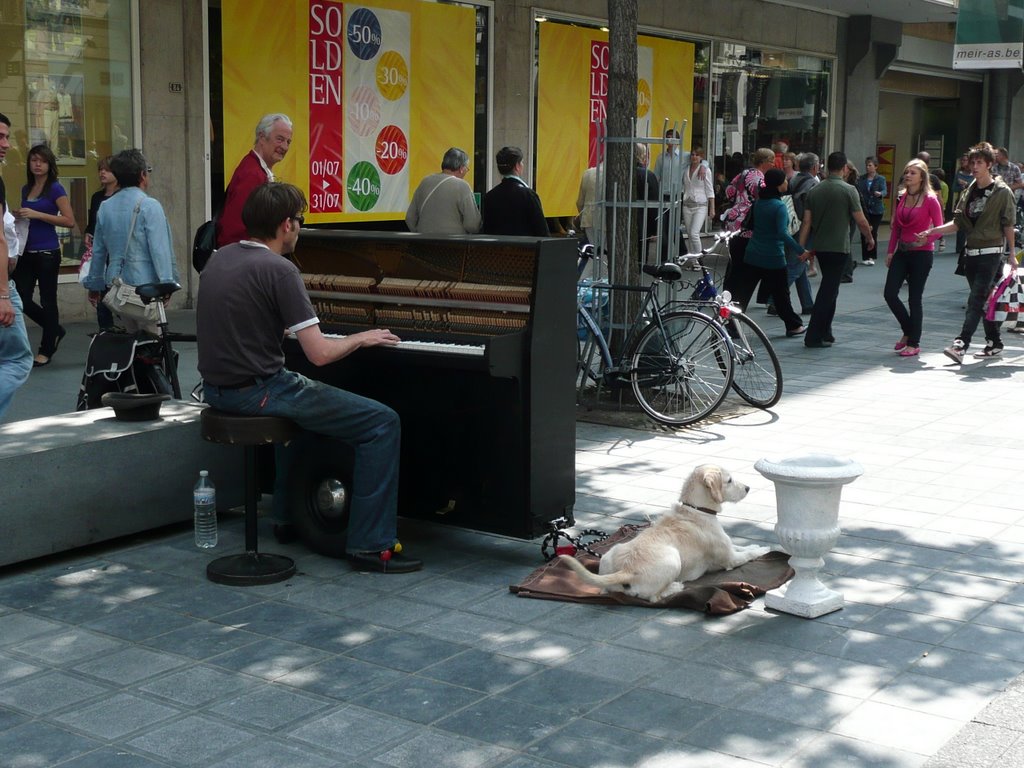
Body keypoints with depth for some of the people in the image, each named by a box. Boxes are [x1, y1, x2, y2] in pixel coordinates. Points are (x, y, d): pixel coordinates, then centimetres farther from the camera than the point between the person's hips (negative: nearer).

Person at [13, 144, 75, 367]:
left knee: (47, 300, 2)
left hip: (47, 252, -6)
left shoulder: (55, 189, -6)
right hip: (27, 252, 7)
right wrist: (19, 216, 3)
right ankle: (55, 330, 26)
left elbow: (69, 221, -14)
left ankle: (46, 350, 14)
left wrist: (36, 214, -18)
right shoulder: (26, 189, 13)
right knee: (21, 299, 3)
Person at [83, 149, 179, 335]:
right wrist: (166, 284, -15)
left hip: (116, 284, 7)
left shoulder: (105, 208, 10)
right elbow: (160, 248, -15)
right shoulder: (149, 206, -10)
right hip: (144, 285, -7)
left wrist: (94, 285, 24)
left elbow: (98, 251, 16)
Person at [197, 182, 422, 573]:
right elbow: (320, 354, -21)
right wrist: (362, 338, -2)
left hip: (218, 388, 9)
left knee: (300, 397, 39)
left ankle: (287, 514, 41)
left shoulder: (220, 258, 8)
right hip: (257, 390, -9)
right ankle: (371, 544, -5)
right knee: (383, 423, -4)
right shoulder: (279, 269, -17)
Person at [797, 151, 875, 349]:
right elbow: (861, 222, -8)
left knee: (829, 289, 18)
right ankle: (814, 336, -7)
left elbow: (807, 222, 4)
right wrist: (870, 238, 9)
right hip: (838, 248, -6)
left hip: (819, 248, 6)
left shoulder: (815, 191, 6)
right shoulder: (848, 190, -9)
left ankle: (825, 334, 20)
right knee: (828, 291, -3)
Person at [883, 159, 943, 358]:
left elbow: (939, 228, -9)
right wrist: (891, 251, 10)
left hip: (922, 253, -6)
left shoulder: (930, 200, -8)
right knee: (890, 293, -1)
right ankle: (908, 331, 20)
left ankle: (914, 343, 9)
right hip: (902, 252, 6)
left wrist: (926, 238, -27)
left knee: (915, 298, -1)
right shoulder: (902, 198, 10)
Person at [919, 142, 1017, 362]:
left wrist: (1011, 254, -4)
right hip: (971, 252, 7)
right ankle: (994, 344, 23)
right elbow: (957, 223, 10)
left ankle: (961, 344, -23)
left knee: (976, 300, -14)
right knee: (984, 300, 13)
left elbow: (1008, 225, -4)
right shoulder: (970, 192, 12)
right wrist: (932, 231, -4)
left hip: (991, 253, -7)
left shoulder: (1002, 191, -5)